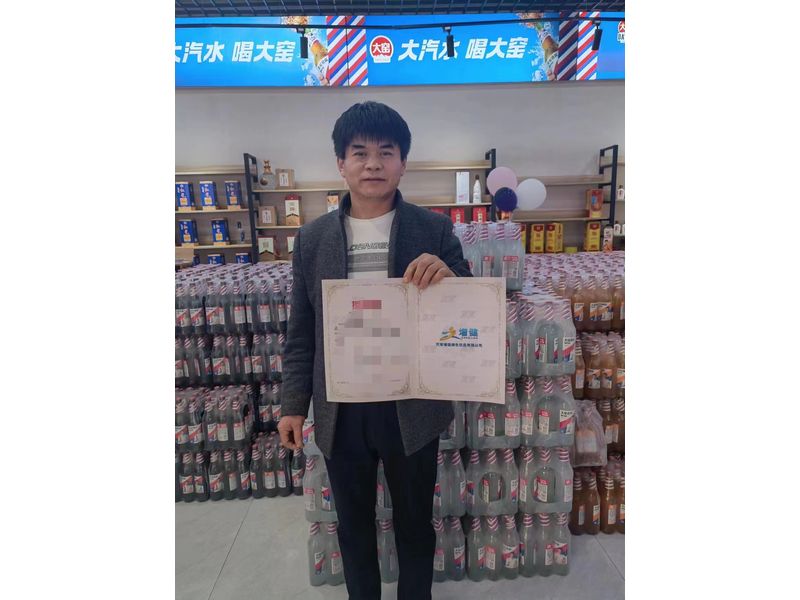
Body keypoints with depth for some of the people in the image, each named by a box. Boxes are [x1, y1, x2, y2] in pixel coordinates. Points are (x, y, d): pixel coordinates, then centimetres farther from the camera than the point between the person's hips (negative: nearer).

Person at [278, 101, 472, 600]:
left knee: (415, 522, 21)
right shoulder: (312, 238, 0)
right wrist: (294, 405, 4)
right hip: (341, 411, 2)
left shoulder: (435, 230, -6)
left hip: (412, 409, -1)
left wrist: (447, 275, -24)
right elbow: (302, 333, 4)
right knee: (353, 523, 24)